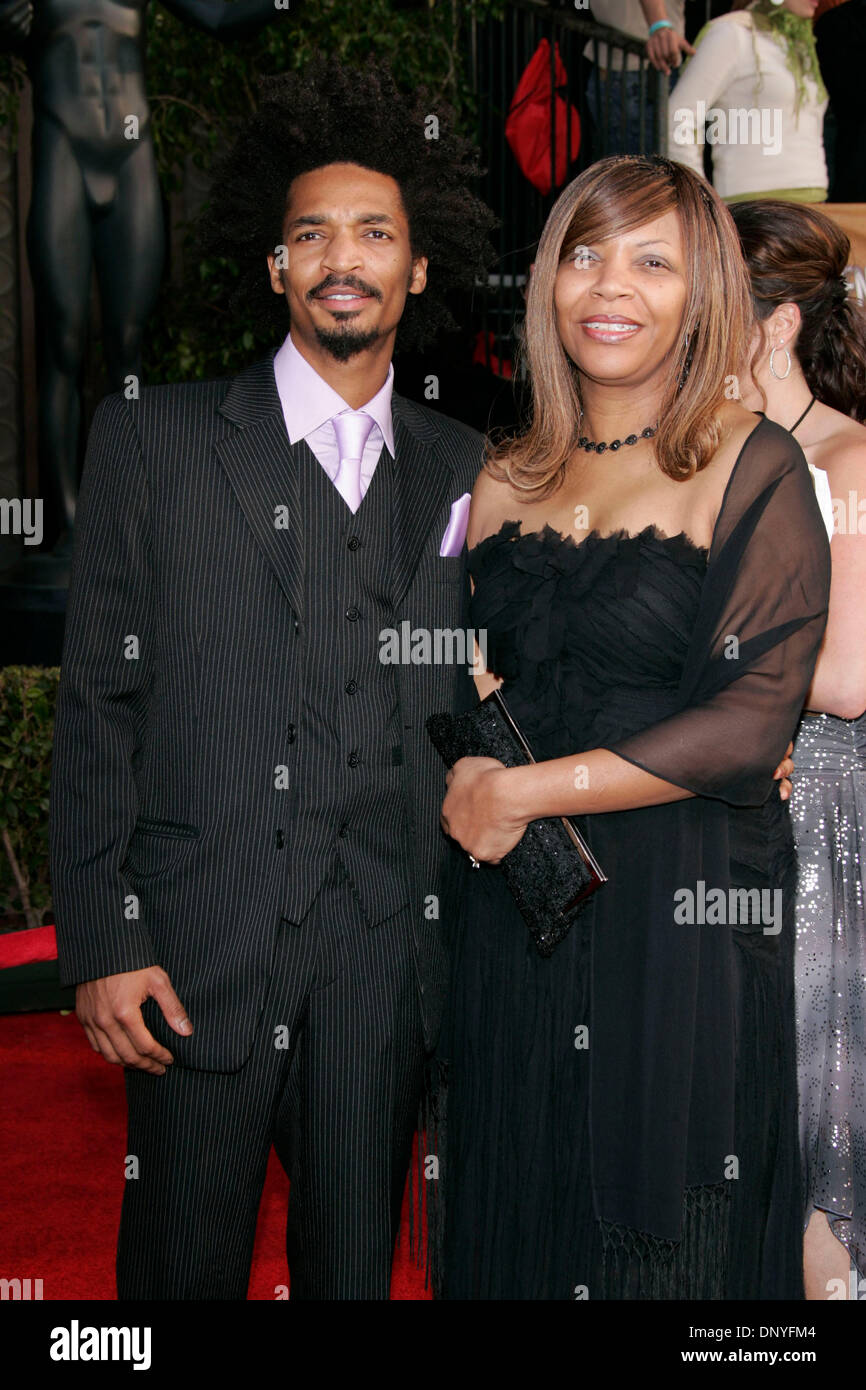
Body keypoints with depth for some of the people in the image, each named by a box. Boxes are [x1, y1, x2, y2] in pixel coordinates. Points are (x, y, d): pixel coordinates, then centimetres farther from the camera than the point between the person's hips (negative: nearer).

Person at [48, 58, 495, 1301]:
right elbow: (97, 699, -1)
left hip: (386, 956, 2)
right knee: (185, 1265, 9)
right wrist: (103, 940, -7)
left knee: (356, 1264, 12)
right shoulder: (154, 437, 2)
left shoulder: (463, 471, 10)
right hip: (198, 949, -2)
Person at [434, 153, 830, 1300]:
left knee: (669, 1243, 8)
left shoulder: (755, 467, -6)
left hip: (689, 912, -4)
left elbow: (753, 723, -14)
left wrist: (520, 792, -12)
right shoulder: (507, 479, 9)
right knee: (517, 1226, 14)